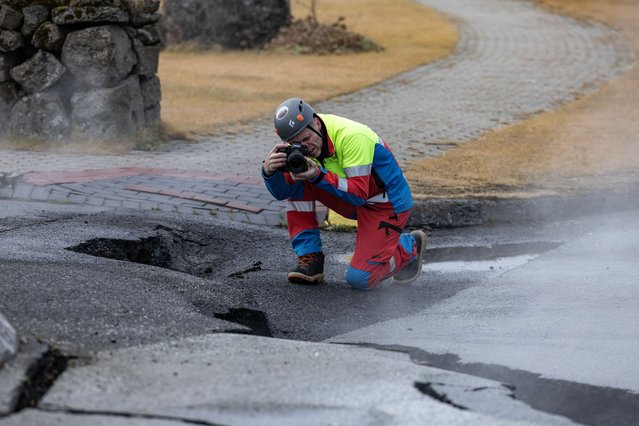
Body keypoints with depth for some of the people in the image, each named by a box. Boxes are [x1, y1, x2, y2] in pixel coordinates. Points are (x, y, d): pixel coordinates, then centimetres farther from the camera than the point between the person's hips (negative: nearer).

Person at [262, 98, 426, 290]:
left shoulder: (352, 136, -31)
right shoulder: (299, 139, -10)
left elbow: (359, 194, -31)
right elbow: (282, 192, -10)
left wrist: (319, 175, -41)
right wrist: (269, 171, -31)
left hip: (389, 203, -7)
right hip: (352, 197, 7)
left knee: (359, 279, -15)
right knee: (297, 184, -12)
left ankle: (409, 246, 13)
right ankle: (310, 259, -4)